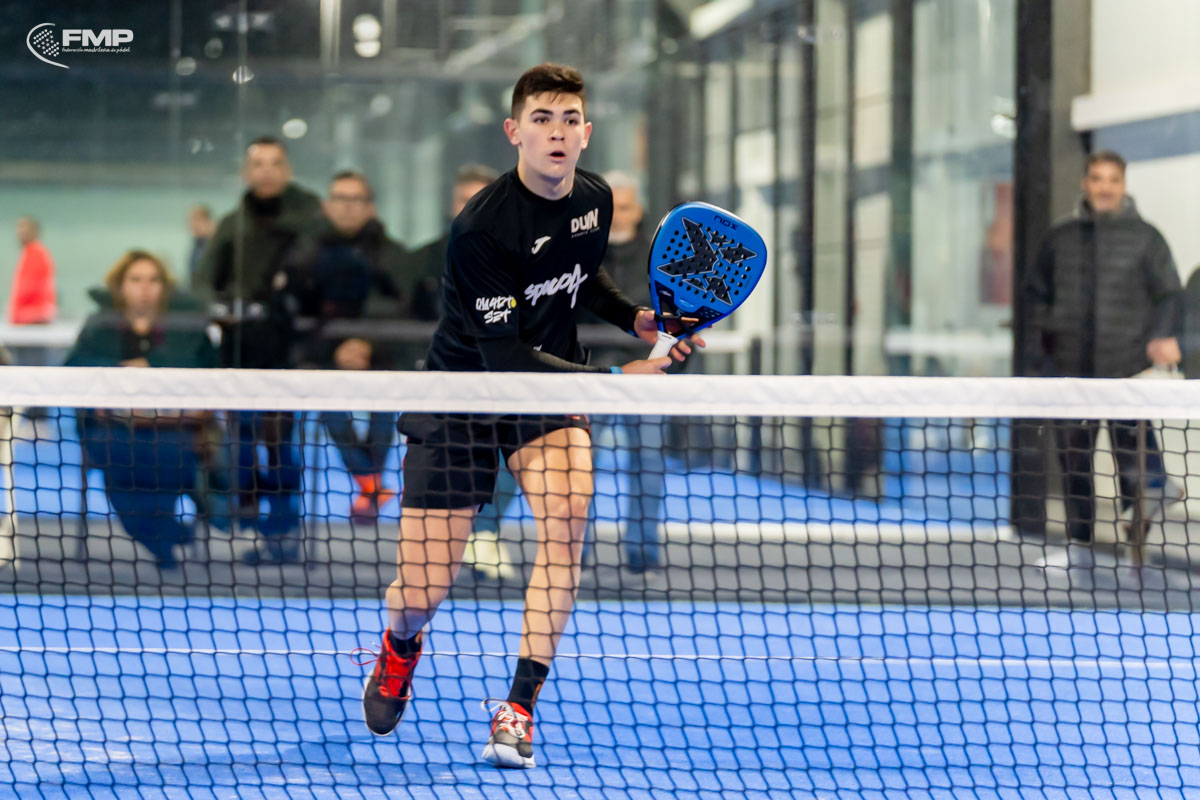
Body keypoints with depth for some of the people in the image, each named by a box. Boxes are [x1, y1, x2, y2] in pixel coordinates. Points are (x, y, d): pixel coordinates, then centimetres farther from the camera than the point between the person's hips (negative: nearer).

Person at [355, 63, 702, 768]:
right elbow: (504, 357, -26)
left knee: (567, 515, -26)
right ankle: (401, 646, 35)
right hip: (463, 392, -4)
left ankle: (519, 709, -14)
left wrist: (636, 318, 2)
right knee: (421, 595, -7)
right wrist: (615, 379, -31)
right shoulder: (480, 228, -25)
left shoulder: (596, 198, -2)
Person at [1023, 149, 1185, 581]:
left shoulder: (1144, 237, 3)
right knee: (1073, 460, 5)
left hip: (1128, 368, -3)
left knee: (1133, 453, -8)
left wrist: (1163, 336, -16)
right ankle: (1080, 544, 12)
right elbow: (1036, 294, 16)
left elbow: (1167, 294, 2)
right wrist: (1038, 350, 7)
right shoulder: (1061, 237, 10)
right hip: (1071, 370, 3)